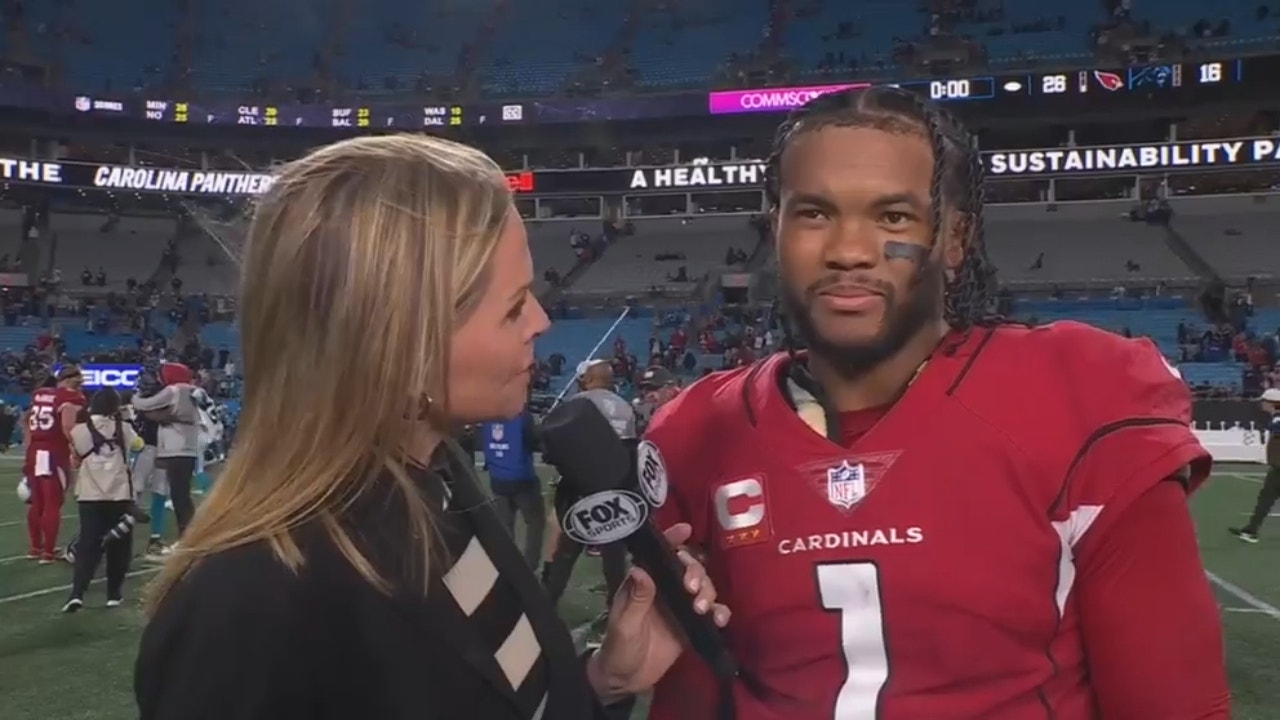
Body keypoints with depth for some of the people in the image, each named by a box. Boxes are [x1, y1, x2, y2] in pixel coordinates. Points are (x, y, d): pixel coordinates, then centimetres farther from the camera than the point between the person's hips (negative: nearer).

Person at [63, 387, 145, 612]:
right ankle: (114, 593, 14)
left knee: (88, 544, 1)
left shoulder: (79, 431, -1)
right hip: (121, 495, 0)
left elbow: (75, 463, 8)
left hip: (90, 496, 0)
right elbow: (138, 445, 23)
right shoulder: (124, 429, 2)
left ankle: (77, 593, -13)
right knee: (118, 546, 10)